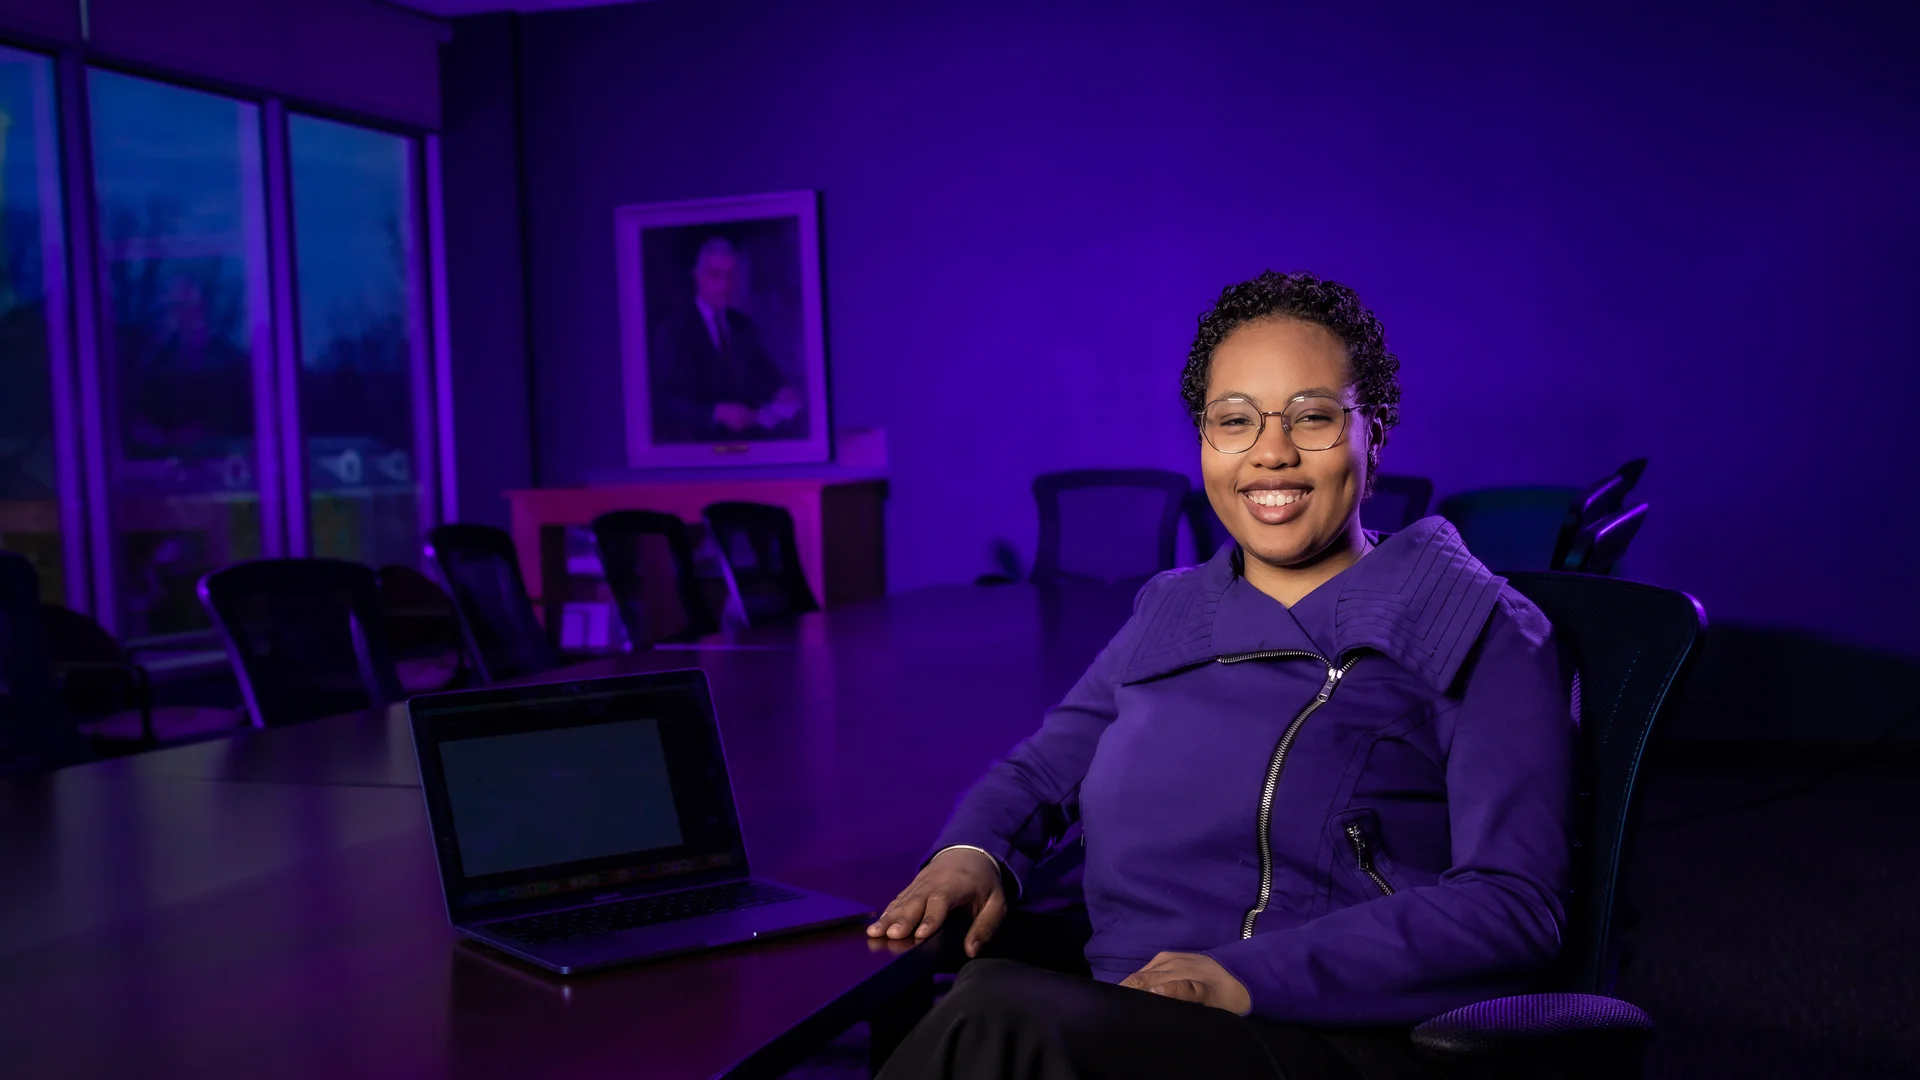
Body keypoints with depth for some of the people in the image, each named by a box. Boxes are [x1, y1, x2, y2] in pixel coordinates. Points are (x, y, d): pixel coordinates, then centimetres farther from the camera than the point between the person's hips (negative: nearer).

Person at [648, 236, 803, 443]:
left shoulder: (742, 324, 17)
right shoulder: (672, 332, -3)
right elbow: (666, 403, -13)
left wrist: (782, 391, -5)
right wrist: (717, 412, -29)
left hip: (746, 427, 7)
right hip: (701, 436, -6)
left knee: (789, 431, -25)